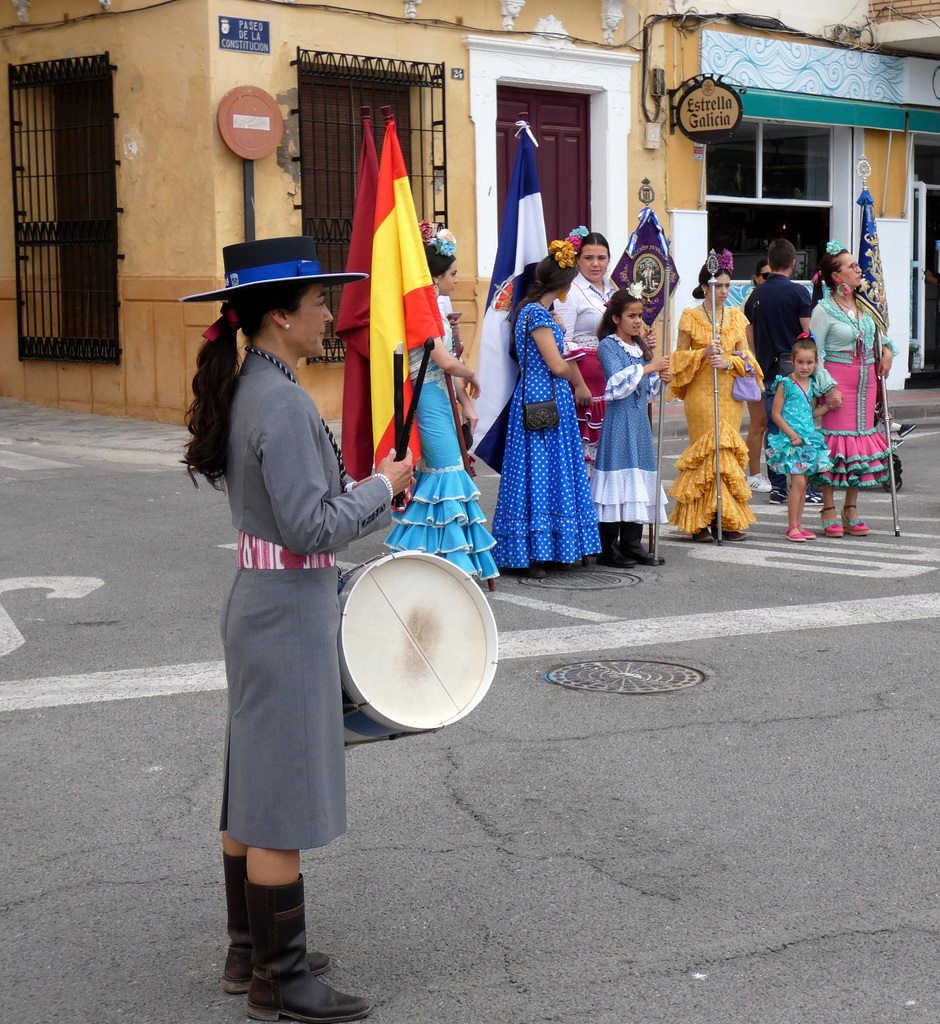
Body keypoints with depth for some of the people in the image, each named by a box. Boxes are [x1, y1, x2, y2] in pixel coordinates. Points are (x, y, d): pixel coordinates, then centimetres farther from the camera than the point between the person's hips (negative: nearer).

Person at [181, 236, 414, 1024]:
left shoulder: (246, 389, 9)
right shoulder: (282, 402, -21)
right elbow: (310, 526, -24)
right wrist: (383, 485, -12)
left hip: (259, 603, 10)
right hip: (290, 612, -10)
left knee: (252, 790, 18)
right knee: (286, 800, 0)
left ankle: (250, 953, 31)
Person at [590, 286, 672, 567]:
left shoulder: (641, 346, 16)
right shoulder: (608, 346, -6)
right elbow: (617, 381, -19)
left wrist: (661, 378, 3)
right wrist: (648, 368, -19)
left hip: (640, 420, 7)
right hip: (619, 420, -7)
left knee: (638, 480, 7)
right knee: (617, 480, -8)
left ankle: (632, 543, 13)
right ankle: (608, 549, -3)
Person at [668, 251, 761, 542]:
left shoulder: (736, 316, 11)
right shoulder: (691, 317, 1)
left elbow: (745, 356, 9)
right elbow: (680, 356, 3)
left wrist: (729, 362, -11)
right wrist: (703, 354, -14)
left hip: (730, 392, 3)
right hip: (701, 392, -3)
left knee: (727, 450, 1)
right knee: (707, 450, -8)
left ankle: (725, 520, 6)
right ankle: (701, 521, -3)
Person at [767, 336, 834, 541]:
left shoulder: (813, 385, 10)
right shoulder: (785, 384, -8)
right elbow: (776, 414, -8)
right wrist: (792, 433, -15)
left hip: (809, 438, 6)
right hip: (790, 439, -6)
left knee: (802, 482, 9)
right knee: (798, 481, -12)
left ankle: (798, 525, 15)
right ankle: (792, 527, -5)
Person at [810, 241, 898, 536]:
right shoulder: (824, 310, -10)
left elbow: (879, 331, 26)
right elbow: (812, 353, -11)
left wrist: (887, 349, 6)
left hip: (866, 380, 6)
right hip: (838, 379, -6)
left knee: (863, 435, 7)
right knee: (836, 438, -5)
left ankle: (851, 508, 16)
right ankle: (829, 509, 4)